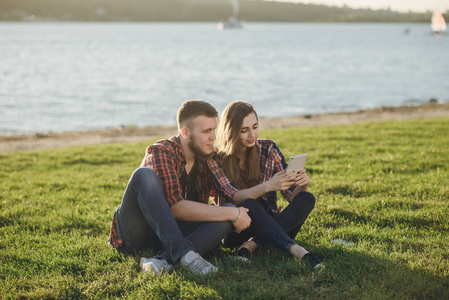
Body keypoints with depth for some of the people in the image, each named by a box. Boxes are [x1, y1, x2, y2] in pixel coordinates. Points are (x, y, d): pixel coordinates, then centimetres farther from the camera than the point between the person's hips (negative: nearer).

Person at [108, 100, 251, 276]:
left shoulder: (207, 159, 7)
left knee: (229, 213, -18)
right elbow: (177, 208, -27)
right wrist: (231, 213, -24)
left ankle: (165, 260, -37)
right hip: (136, 233, -5)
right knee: (144, 175, -30)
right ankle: (183, 253, -41)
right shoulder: (161, 153, -16)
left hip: (171, 233, 5)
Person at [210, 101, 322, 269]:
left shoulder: (268, 149, 0)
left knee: (307, 199, -22)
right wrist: (268, 186, -38)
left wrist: (302, 184, -27)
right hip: (235, 229, -3)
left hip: (270, 223, 3)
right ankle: (295, 249, -48)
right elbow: (234, 198, -22)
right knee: (248, 205, -35)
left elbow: (291, 195, -3)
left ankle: (252, 244, -32)